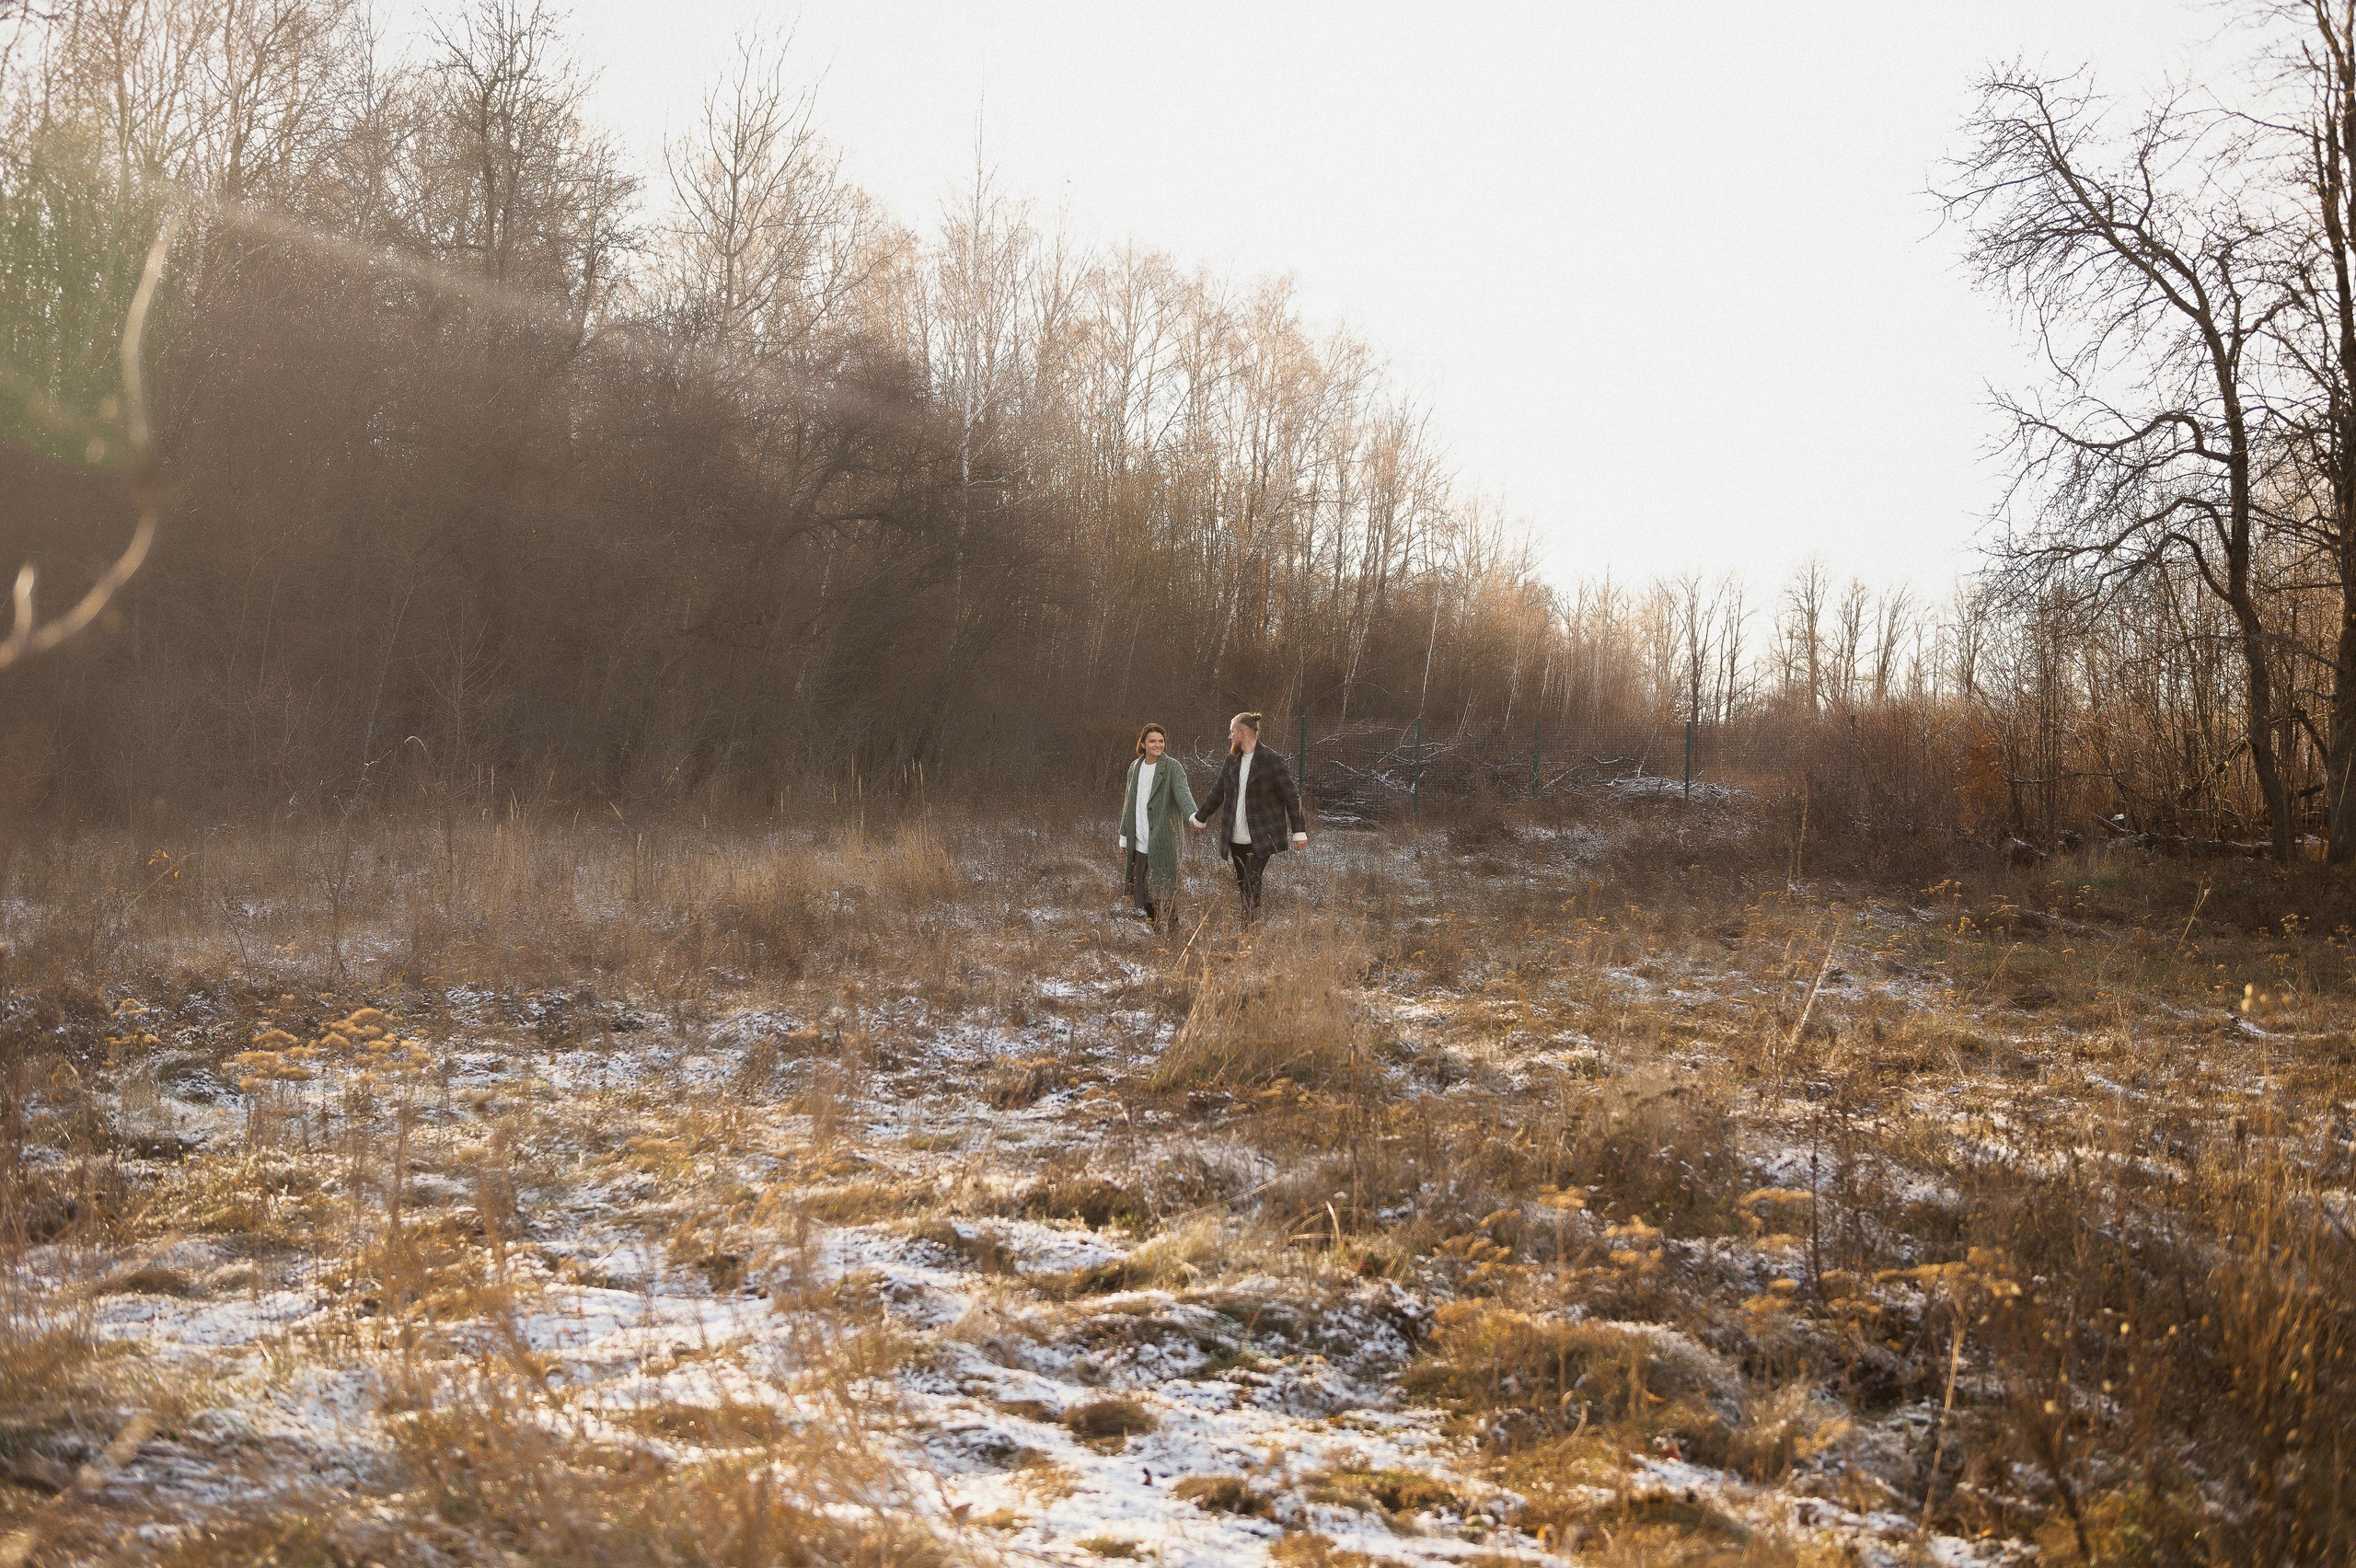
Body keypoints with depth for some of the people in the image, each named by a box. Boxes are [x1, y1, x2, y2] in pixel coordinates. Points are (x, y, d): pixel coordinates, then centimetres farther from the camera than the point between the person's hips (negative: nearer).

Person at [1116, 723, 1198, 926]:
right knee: (1141, 892, 6)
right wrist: (1124, 837, 21)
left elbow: (1183, 792, -21)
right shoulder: (1135, 768, 14)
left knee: (1163, 893, -9)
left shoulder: (1172, 767, -4)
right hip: (1139, 842, 6)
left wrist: (1193, 815, -40)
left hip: (1163, 842, -6)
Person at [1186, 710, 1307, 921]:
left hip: (1260, 840, -6)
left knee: (1251, 888, -13)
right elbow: (1217, 793, 25)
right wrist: (1200, 818, 34)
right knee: (1243, 888, 8)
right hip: (1236, 839, 6)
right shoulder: (1232, 760, 11)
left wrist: (1299, 832, -10)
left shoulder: (1271, 761, -9)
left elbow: (1291, 796, -7)